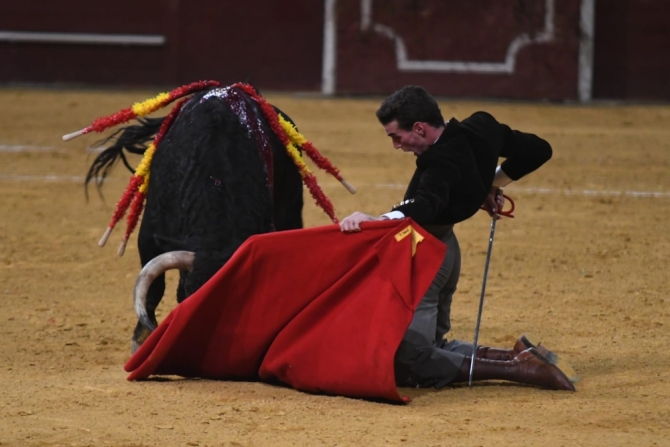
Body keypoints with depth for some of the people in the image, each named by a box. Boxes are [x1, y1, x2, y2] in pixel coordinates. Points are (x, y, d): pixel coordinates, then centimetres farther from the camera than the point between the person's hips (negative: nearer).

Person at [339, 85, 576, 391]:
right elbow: (538, 150, 11)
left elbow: (427, 205, -43)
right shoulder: (479, 128, 0)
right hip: (445, 247, 10)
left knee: (408, 361, -13)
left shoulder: (444, 160, -24)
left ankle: (517, 369, -14)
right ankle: (518, 357, 8)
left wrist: (378, 220, -57)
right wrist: (493, 182, 17)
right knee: (432, 347, 18)